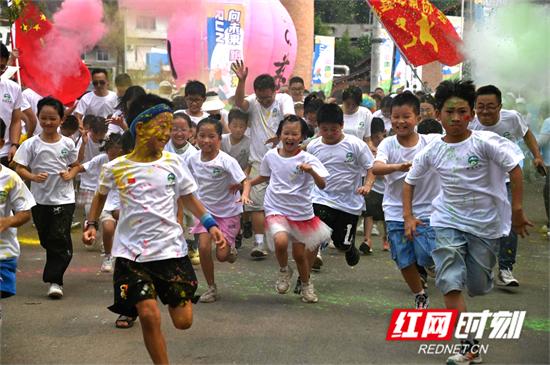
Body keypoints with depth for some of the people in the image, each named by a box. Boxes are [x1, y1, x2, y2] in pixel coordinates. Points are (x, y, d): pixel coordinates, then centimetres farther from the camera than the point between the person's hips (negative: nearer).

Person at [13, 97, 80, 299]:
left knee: (59, 239, -9)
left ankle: (54, 280, -7)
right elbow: (19, 168, -5)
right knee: (46, 240, 11)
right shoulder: (31, 144, -3)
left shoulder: (67, 144, 0)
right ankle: (55, 271, 30)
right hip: (40, 199, 1)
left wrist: (70, 175, -9)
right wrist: (33, 177, -23)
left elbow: (75, 165, 12)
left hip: (64, 199, -1)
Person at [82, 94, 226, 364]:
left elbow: (188, 198, 10)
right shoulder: (116, 168, -4)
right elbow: (101, 196, 15)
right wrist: (91, 224, 2)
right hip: (132, 253, -2)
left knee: (183, 321, 1)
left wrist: (210, 224, -2)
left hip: (171, 249, 2)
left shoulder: (172, 162, -1)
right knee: (149, 315, -14)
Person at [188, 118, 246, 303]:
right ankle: (211, 287, 7)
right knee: (203, 247, -11)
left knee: (222, 255, -6)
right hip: (205, 209, 4)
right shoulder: (193, 159, -8)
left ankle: (230, 248, 33)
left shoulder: (226, 161, -23)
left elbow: (244, 182, -24)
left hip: (228, 211, -3)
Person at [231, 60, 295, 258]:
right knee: (257, 204, -2)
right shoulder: (253, 101, 1)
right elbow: (239, 103, -21)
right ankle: (259, 243, 1)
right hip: (258, 161, 2)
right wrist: (241, 81, -37)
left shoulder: (284, 99, -4)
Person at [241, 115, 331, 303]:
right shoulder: (271, 155, 0)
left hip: (302, 212, -1)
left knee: (300, 254, 8)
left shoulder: (307, 159, -11)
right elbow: (264, 176, 21)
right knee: (281, 240, -29)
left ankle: (306, 284, 39)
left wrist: (311, 171, -38)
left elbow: (322, 185, -21)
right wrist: (248, 184, 9)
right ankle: (284, 270, 3)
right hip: (276, 210, 1)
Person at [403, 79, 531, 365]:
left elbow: (514, 169, -14)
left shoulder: (484, 142, -14)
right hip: (449, 222, 1)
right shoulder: (433, 151, -3)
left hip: (486, 223, -1)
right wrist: (408, 216, 0)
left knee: (478, 286, 10)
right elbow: (410, 180, 10)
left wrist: (517, 210, -18)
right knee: (450, 284, -14)